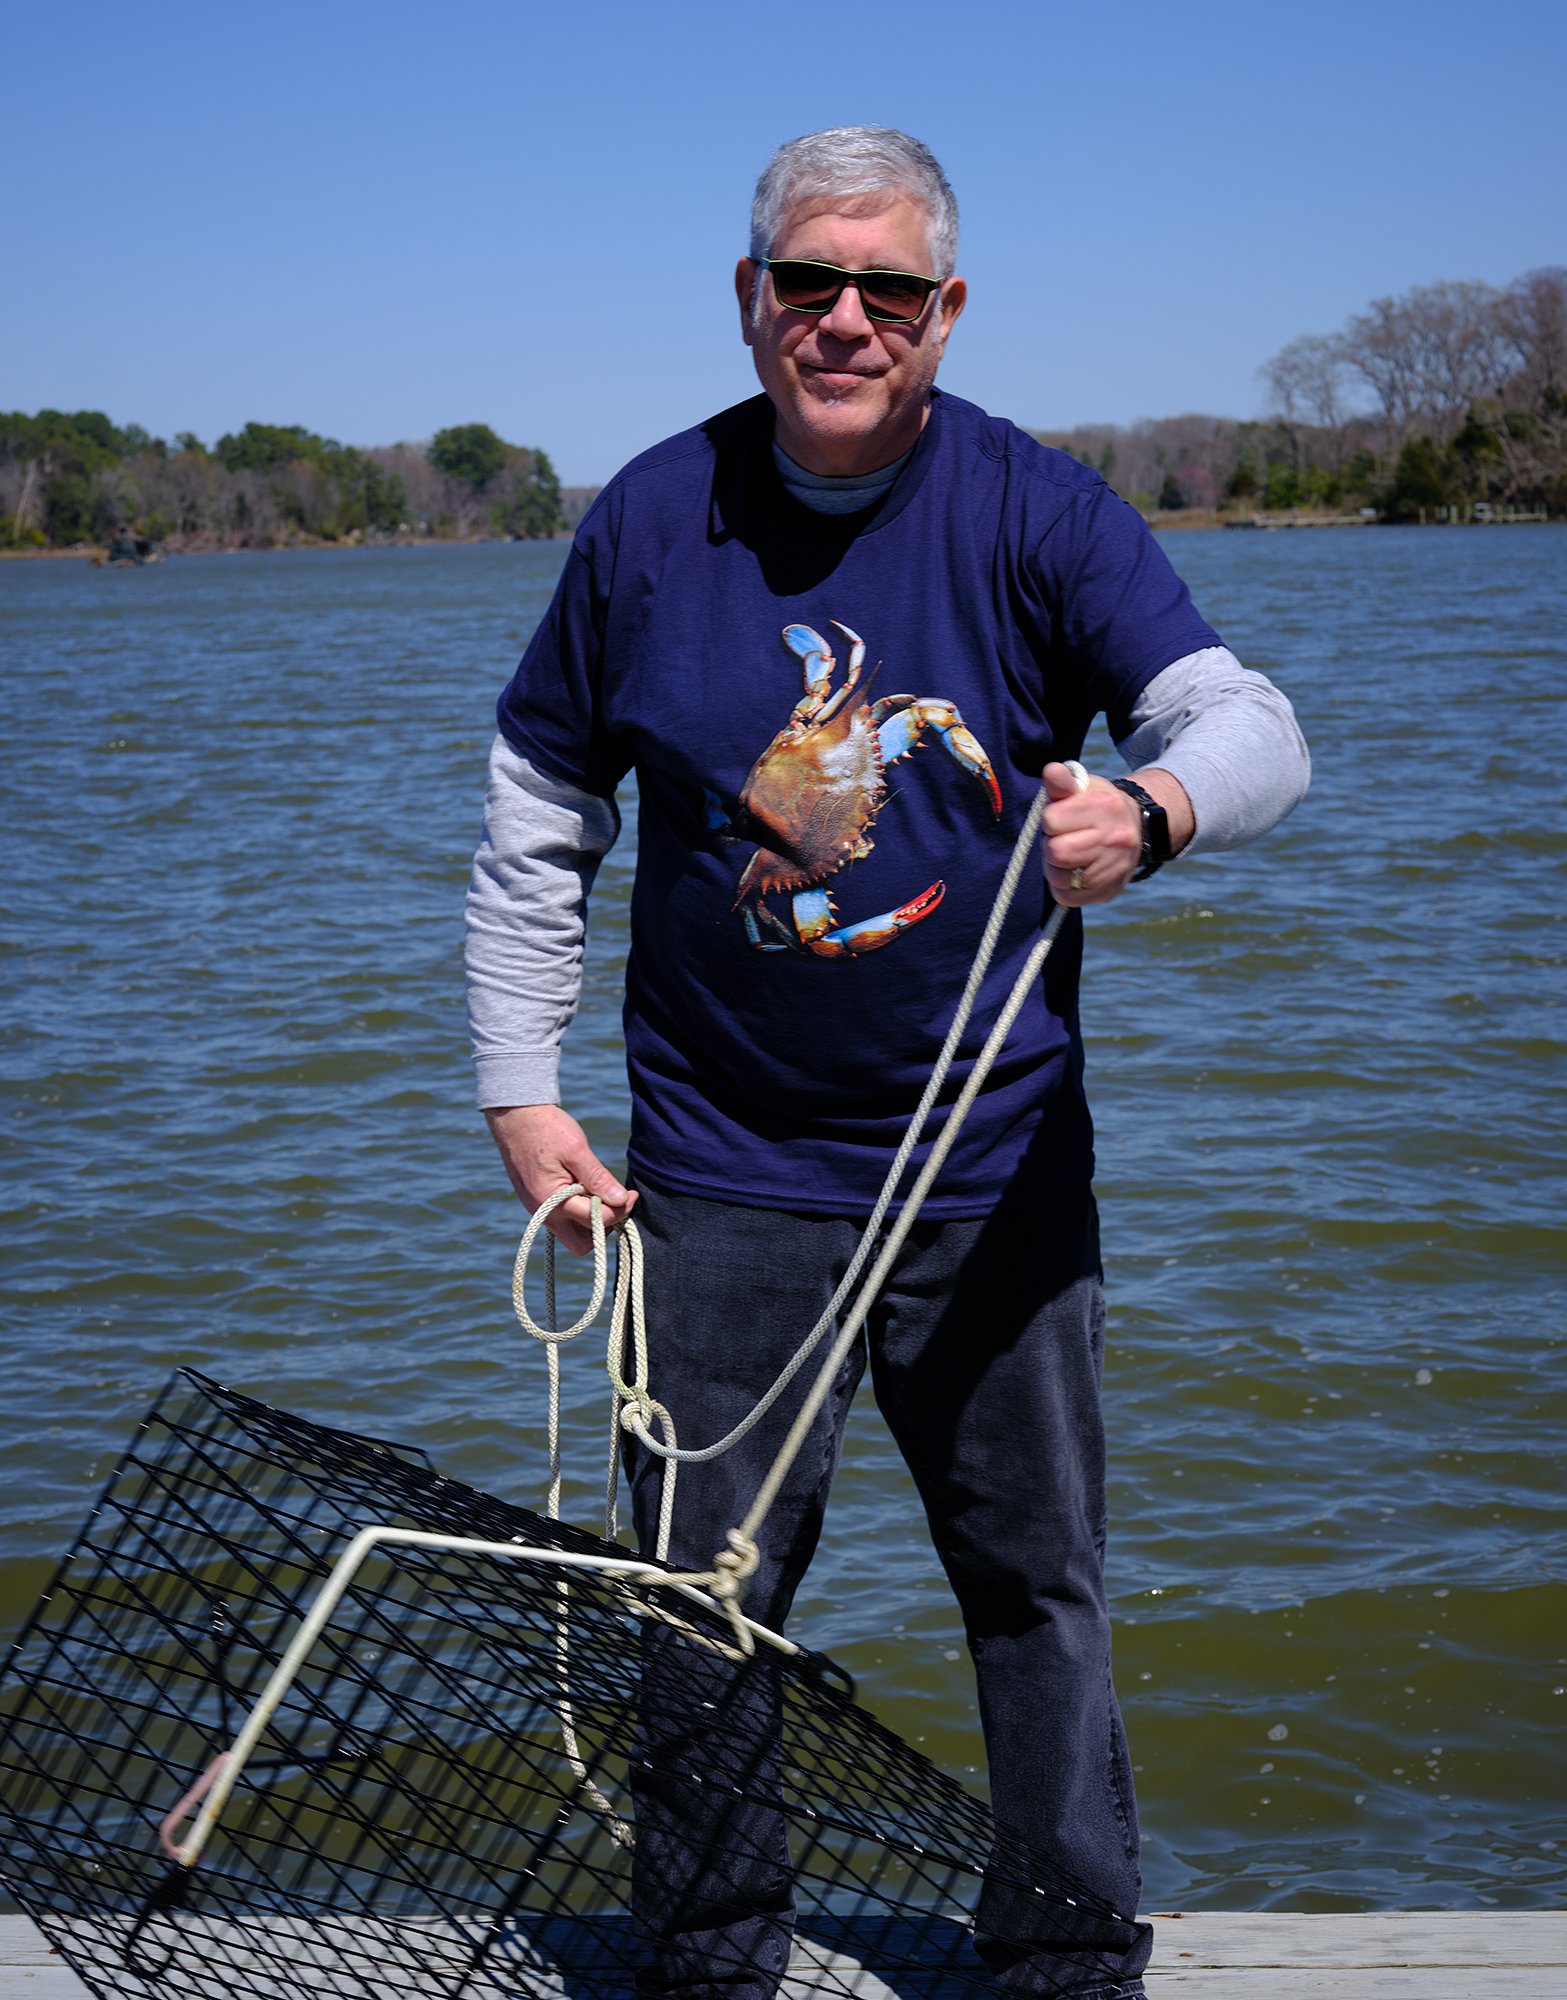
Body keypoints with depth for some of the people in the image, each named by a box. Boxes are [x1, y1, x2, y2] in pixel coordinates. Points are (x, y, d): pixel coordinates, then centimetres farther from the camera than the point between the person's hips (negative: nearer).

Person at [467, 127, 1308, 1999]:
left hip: (998, 1164, 0)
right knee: (702, 1597, 7)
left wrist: (1150, 812, -39)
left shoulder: (1035, 510, -5)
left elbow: (1251, 722, -16)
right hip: (723, 1173, 1)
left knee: (1038, 1580, 10)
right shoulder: (650, 519, -1)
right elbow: (534, 826, 8)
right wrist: (520, 1090, 1)